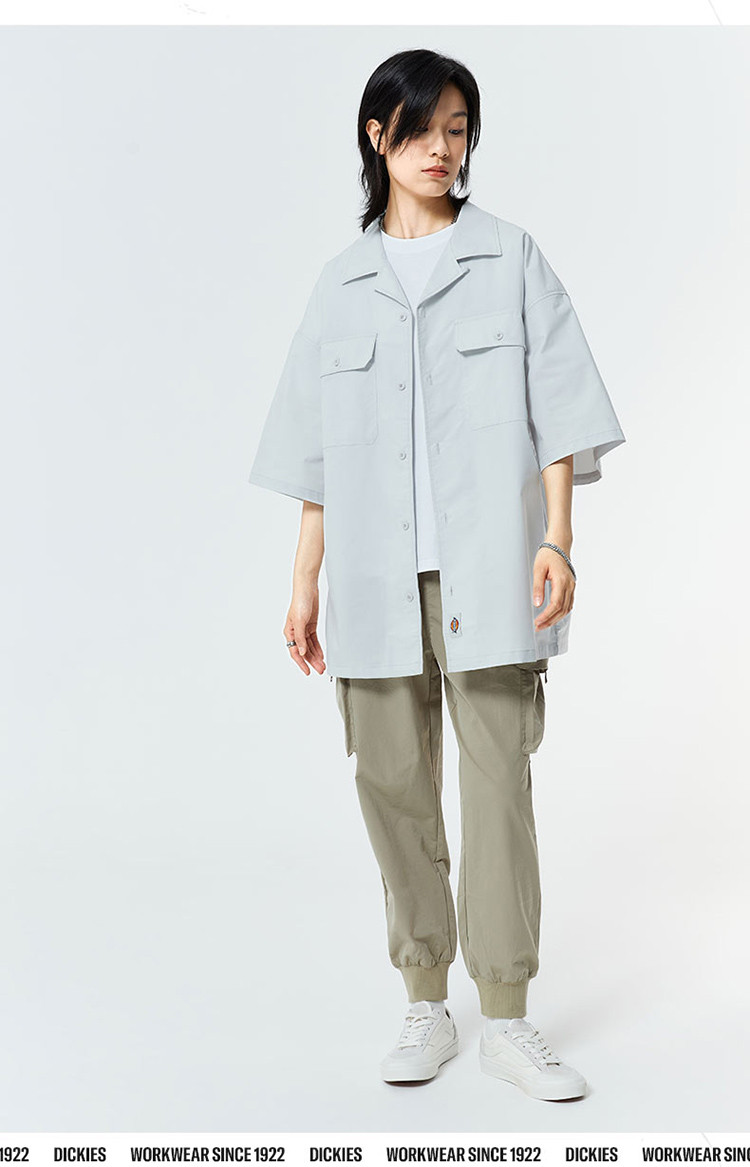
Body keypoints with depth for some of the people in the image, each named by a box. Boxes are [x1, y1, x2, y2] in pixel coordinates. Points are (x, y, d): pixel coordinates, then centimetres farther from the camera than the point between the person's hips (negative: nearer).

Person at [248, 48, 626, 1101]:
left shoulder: (511, 259, 8)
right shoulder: (342, 284, 14)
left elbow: (557, 406, 2)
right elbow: (317, 454, 12)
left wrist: (558, 539, -10)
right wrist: (305, 581, 7)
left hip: (486, 566, -2)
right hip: (377, 571, 2)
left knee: (499, 779, -4)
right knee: (392, 780, 3)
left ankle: (507, 1018, 8)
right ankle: (426, 1006, 17)